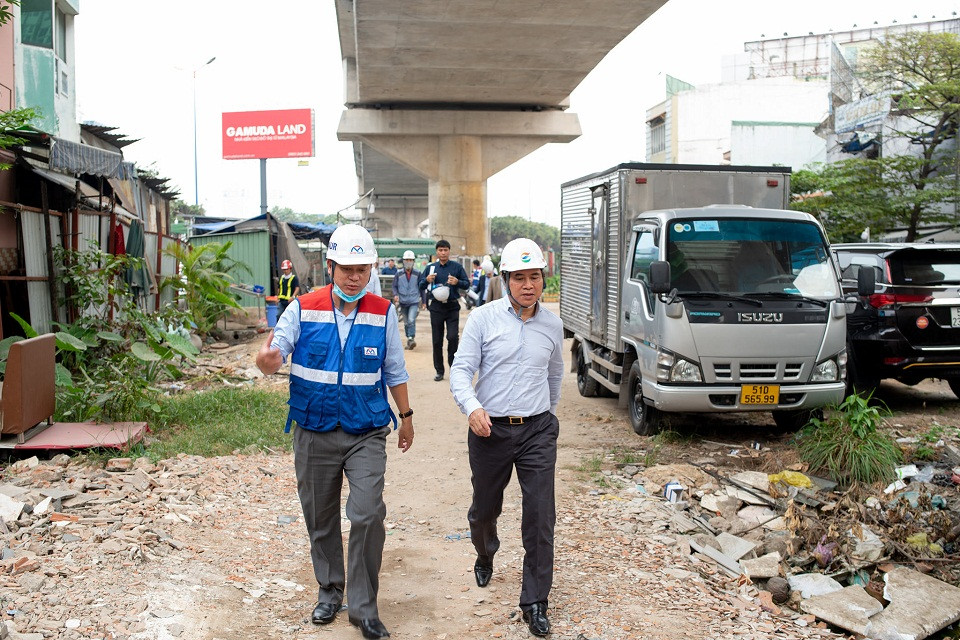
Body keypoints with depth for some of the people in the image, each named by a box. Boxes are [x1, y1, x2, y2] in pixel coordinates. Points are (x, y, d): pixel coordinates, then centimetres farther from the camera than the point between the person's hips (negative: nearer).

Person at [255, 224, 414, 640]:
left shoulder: (383, 313, -1)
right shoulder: (303, 309, -2)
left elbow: (394, 371, 8)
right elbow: (278, 349, -11)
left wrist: (406, 416, 13)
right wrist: (269, 361, -35)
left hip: (367, 434, -1)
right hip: (314, 433, 1)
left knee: (367, 515, -13)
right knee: (320, 519, 13)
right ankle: (329, 592, 35)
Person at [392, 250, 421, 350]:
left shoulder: (417, 274, 1)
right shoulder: (398, 274, 3)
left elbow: (421, 287, 8)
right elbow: (394, 286, 9)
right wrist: (395, 295, -12)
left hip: (414, 302, -2)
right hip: (403, 302, 2)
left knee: (411, 320, -19)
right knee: (406, 323, 10)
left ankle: (411, 339, -20)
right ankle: (409, 339, 22)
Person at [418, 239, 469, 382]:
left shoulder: (457, 267, 4)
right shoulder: (430, 267, 9)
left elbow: (467, 284, 5)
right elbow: (420, 286, 10)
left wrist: (457, 282, -16)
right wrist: (427, 280, -12)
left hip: (452, 307, -2)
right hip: (436, 307, 2)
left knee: (453, 337, -14)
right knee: (437, 341, 5)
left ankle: (454, 364, 8)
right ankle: (439, 371, 15)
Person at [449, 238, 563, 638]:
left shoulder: (552, 325, 5)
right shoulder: (483, 318, -5)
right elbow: (461, 370, -8)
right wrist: (471, 407, -26)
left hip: (537, 430, 1)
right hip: (490, 429, -1)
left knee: (540, 518, -4)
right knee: (484, 509, 15)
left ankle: (535, 603, 9)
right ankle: (485, 556, 49)